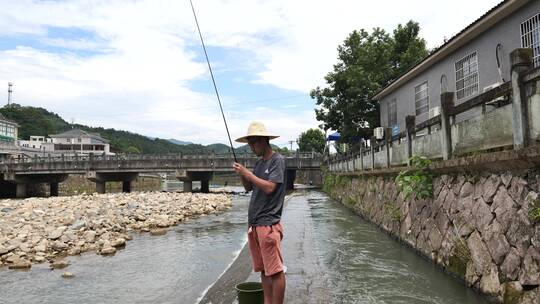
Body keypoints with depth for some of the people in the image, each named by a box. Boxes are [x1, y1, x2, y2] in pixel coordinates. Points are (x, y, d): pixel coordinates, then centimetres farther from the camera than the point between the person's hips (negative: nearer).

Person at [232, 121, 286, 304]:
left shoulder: (277, 160, -7)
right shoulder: (259, 163, 16)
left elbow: (270, 187, -17)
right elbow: (248, 188, 19)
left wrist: (247, 173, -11)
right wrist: (241, 174, 1)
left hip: (268, 223, -8)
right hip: (253, 223, 8)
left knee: (275, 270, -4)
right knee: (263, 269, 12)